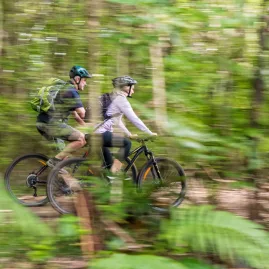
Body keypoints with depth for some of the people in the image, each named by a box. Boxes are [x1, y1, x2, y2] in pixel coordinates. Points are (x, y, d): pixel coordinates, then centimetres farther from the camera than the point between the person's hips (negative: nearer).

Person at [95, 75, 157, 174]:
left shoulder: (115, 98, 20)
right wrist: (150, 133, -9)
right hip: (102, 133, -10)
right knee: (127, 143, -18)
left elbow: (118, 121, 28)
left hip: (98, 133, 10)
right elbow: (134, 119, -13)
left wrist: (129, 134, 25)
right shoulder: (121, 99, -9)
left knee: (109, 165, 14)